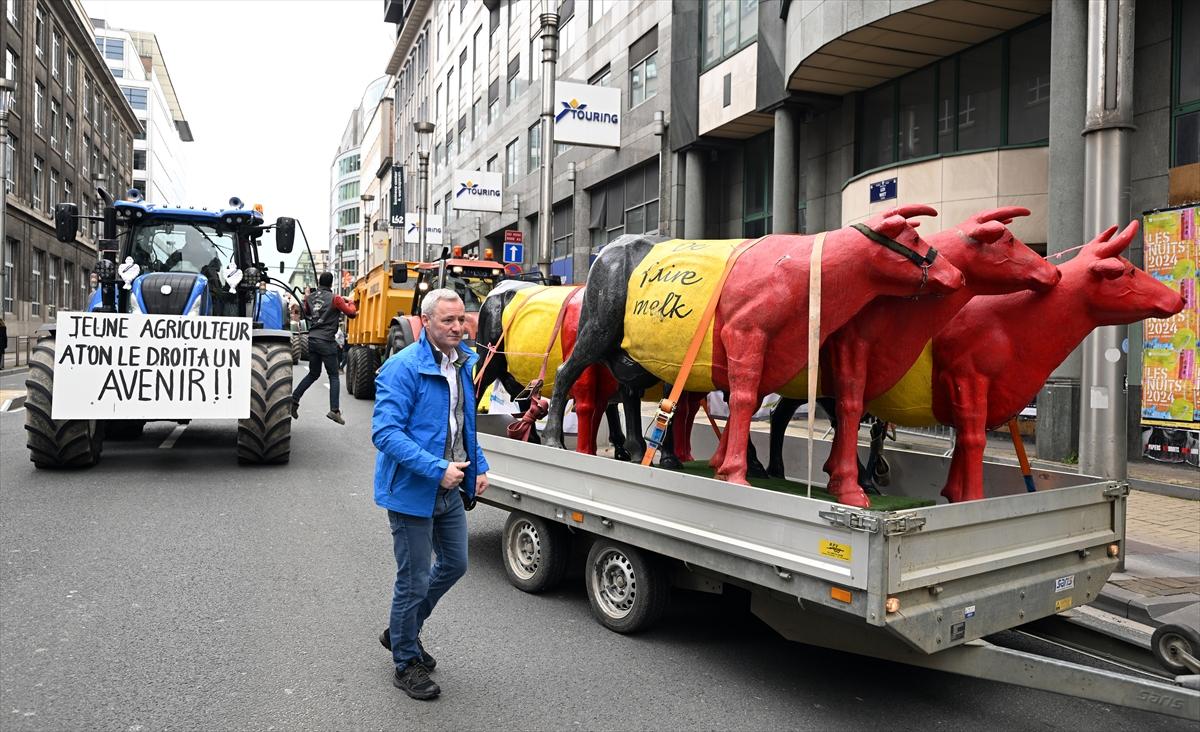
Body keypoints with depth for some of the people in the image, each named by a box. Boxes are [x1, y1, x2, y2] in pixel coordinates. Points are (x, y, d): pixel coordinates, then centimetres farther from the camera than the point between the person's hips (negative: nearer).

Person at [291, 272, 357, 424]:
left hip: (312, 340, 6)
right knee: (333, 376, 1)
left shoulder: (310, 297, 8)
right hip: (327, 342, -6)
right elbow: (351, 313, -4)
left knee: (313, 374, 20)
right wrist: (350, 303, 15)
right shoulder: (335, 298, -9)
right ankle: (334, 410, -8)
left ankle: (294, 400, 14)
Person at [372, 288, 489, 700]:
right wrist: (437, 468, -30)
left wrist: (478, 466, 7)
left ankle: (402, 631, 41)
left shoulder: (465, 363, 6)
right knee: (415, 580, 5)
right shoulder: (402, 368, -19)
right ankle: (406, 664, 27)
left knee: (454, 565, 19)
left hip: (450, 491, 8)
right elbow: (386, 432, -25)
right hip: (413, 491, -8)